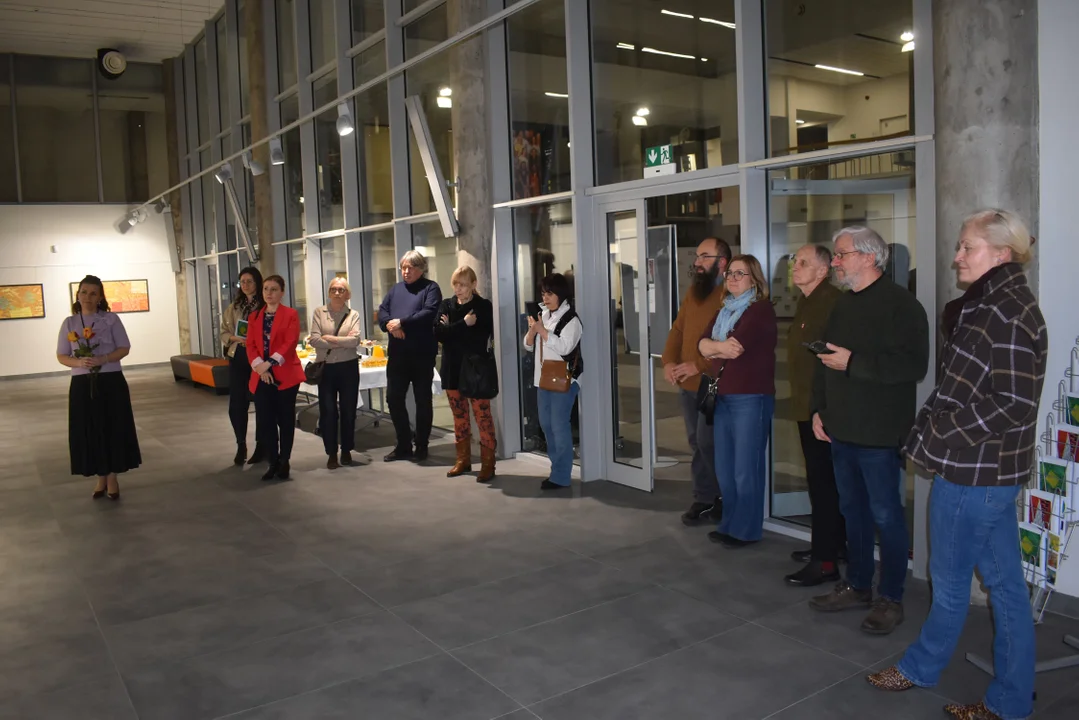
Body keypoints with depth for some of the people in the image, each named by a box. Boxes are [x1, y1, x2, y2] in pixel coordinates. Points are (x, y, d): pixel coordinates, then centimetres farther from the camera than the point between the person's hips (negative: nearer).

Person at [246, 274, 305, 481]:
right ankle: (273, 462, 14)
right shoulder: (255, 316, 13)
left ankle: (284, 462, 14)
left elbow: (290, 343, -11)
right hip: (261, 376, 4)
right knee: (264, 421, 3)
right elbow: (251, 345, 4)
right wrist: (260, 367, -12)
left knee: (285, 419, 3)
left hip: (286, 375, -4)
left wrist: (270, 363, -20)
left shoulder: (291, 314, -1)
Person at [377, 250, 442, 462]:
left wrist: (401, 322, -18)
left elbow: (429, 313, -17)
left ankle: (421, 446, 15)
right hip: (397, 354, 6)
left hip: (422, 354, -5)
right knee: (394, 399, 7)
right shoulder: (395, 289, 16)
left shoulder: (431, 288, -1)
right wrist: (390, 325, -15)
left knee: (423, 400, 4)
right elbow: (382, 312, 6)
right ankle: (403, 445, 19)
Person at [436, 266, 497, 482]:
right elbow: (438, 333, -7)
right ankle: (463, 460, 24)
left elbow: (482, 338, -16)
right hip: (452, 369, 5)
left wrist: (452, 330, -12)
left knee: (483, 416, -5)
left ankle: (488, 464, 2)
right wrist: (463, 324, -17)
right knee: (459, 417, 13)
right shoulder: (446, 305, 7)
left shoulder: (484, 306, -5)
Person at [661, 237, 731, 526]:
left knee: (708, 443, -5)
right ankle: (705, 499, 22)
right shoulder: (692, 292, 15)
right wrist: (669, 361, 0)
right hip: (687, 383, 8)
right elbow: (677, 329, 16)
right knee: (697, 443, 12)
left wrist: (698, 365, -22)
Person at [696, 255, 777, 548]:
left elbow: (738, 348, -19)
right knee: (724, 467, 13)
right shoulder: (724, 310, 17)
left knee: (746, 468, -2)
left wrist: (714, 349, -2)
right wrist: (722, 346, -15)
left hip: (751, 398, -8)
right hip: (722, 396, 8)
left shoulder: (762, 309, -7)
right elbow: (702, 343, 5)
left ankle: (746, 530, 8)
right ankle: (729, 524, 24)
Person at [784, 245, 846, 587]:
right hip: (807, 405, 10)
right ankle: (833, 543, 30)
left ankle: (825, 560, 1)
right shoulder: (807, 302, 16)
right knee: (823, 479, 18)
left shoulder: (832, 301, -17)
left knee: (822, 481, -6)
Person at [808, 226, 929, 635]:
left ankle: (891, 599, 16)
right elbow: (825, 362, 20)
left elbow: (913, 365, -24)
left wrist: (852, 363, -22)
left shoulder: (900, 304, -12)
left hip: (880, 433, -8)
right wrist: (819, 409, 12)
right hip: (841, 430, 8)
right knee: (852, 510, 16)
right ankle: (857, 587, 29)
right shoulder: (843, 305, 14)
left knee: (885, 514, 2)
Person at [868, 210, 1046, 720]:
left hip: (973, 472, -10)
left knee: (950, 580, 9)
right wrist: (935, 431, 7)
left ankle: (921, 667, 29)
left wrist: (941, 434, -17)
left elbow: (1013, 406, -22)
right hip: (990, 469, 10)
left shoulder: (1007, 314, -18)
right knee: (1005, 582, 16)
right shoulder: (989, 305, 11)